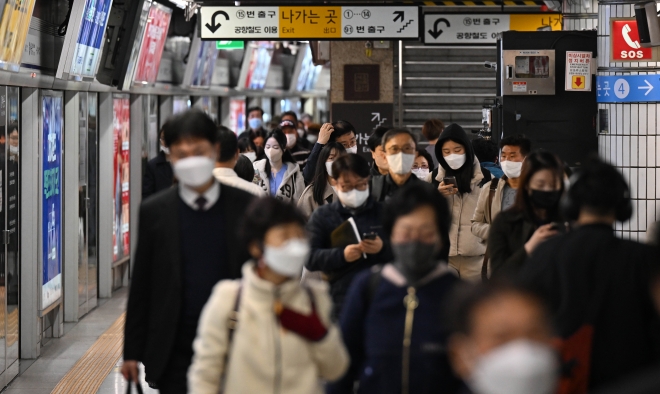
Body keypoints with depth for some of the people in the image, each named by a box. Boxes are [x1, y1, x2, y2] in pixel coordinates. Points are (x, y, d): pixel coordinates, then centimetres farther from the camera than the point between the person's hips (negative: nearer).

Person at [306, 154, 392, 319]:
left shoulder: (384, 212, 10)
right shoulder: (322, 215, 8)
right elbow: (310, 258, -1)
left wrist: (383, 249, -15)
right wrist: (341, 255, -18)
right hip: (341, 301, -1)